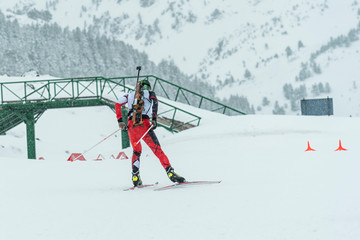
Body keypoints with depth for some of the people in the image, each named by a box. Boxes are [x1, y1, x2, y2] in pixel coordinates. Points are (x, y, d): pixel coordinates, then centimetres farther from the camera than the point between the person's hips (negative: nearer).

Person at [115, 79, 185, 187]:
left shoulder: (130, 94, 28)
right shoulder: (150, 93, 19)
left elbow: (117, 104, 15)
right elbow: (154, 101, -4)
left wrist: (120, 121, 14)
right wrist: (154, 119, -14)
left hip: (131, 125, 3)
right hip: (144, 124, -3)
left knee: (136, 151, 22)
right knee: (157, 150, -6)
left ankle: (135, 177, 9)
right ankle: (170, 172, -21)